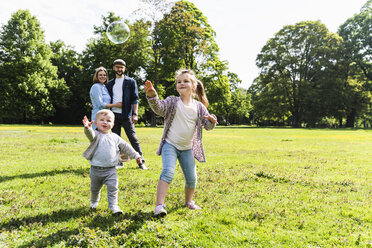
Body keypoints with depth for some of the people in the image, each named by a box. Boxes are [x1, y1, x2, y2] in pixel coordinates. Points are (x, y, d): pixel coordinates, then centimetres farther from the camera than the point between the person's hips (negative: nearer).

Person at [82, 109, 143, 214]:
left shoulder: (115, 138, 4)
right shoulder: (96, 135, -6)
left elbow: (126, 147, 10)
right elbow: (90, 134, -30)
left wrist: (136, 155, 7)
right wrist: (87, 127, -53)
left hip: (111, 170, 0)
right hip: (96, 169, 0)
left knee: (113, 188, -7)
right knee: (95, 189, 19)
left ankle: (113, 205, 4)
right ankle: (94, 202, 44)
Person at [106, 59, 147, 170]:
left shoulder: (130, 81, 4)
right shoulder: (110, 84, 16)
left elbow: (135, 99, -2)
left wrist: (135, 114, -11)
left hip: (126, 115, -4)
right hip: (114, 114, 4)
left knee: (133, 138, -5)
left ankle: (141, 162, 0)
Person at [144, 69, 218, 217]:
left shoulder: (199, 106, 2)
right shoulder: (172, 101, -6)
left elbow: (208, 126, 4)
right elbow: (159, 108, -25)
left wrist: (212, 121, -20)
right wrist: (152, 96, -44)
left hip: (187, 148, 3)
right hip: (170, 145, -3)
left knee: (192, 178, 9)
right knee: (168, 172, -22)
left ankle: (189, 201, 35)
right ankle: (159, 205, -16)